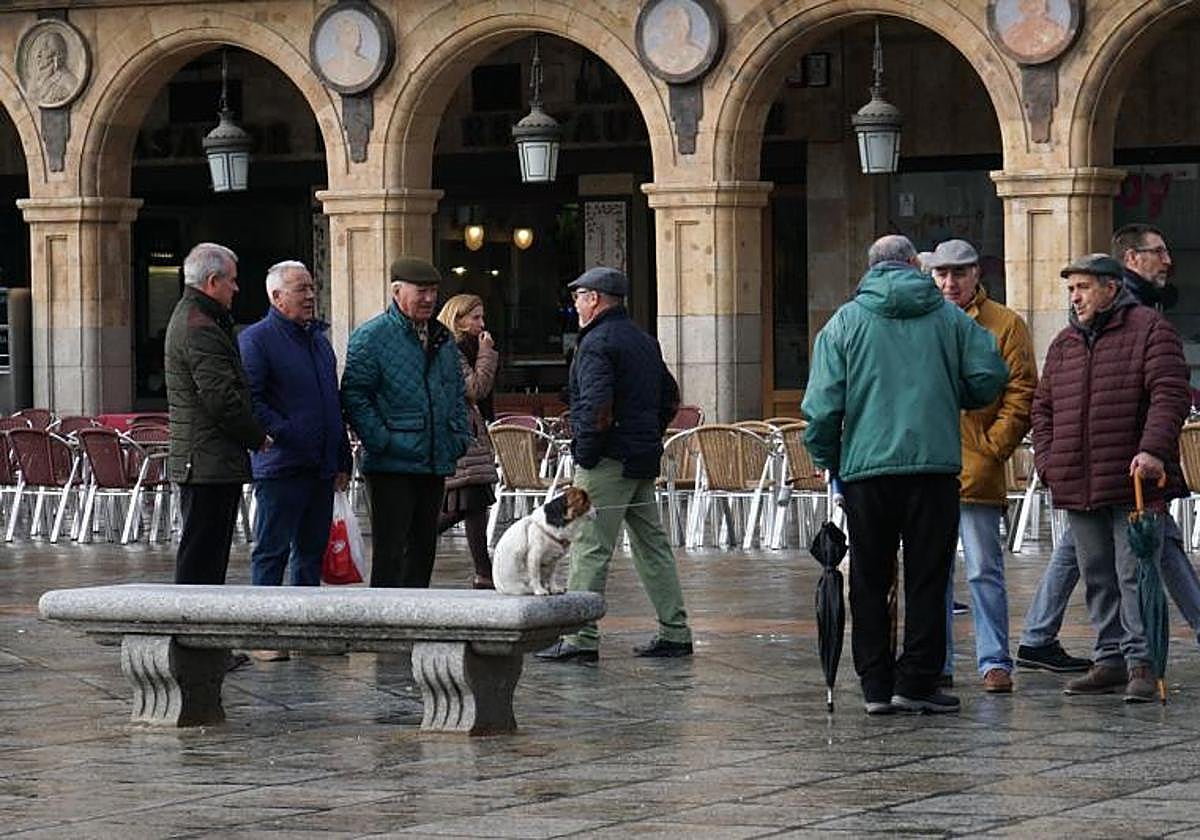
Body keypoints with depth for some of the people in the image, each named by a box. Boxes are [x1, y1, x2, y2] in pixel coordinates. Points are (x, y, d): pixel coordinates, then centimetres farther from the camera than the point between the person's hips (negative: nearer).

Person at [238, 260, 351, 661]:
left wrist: (342, 460, 18)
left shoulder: (319, 339, 18)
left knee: (312, 551, 12)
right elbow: (248, 399, -14)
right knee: (271, 552, -4)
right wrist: (282, 432, -21)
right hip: (281, 466, -8)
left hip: (321, 468, 8)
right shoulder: (256, 339, -7)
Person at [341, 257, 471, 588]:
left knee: (423, 548, 12)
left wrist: (460, 437, 10)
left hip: (435, 462, 7)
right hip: (392, 465, -7)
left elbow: (457, 394, 23)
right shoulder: (371, 337, -7)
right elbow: (354, 395, -11)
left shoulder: (442, 338, 15)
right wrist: (380, 442, -17)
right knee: (390, 549, -7)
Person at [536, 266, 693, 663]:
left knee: (590, 548, -7)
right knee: (652, 545, 13)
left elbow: (598, 406, -23)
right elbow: (669, 396, 22)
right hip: (645, 459, 9)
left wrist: (585, 456, -16)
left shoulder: (597, 343, -12)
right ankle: (675, 633, 14)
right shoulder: (644, 340, 16)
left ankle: (582, 638, -8)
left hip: (609, 462, -9)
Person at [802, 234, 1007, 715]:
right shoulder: (948, 317, 7)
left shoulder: (845, 323, 5)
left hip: (866, 465, 0)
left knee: (870, 582, 8)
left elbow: (823, 403, -2)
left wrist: (826, 458, 10)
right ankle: (915, 683, 0)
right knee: (927, 579, 3)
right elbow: (989, 376, 1)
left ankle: (876, 686, 8)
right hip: (934, 464, 0)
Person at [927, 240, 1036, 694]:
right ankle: (936, 662, 14)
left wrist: (990, 448, -8)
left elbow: (1021, 395, -1)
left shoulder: (1004, 325, 3)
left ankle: (995, 662, 1)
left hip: (977, 472, -4)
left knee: (984, 571, -4)